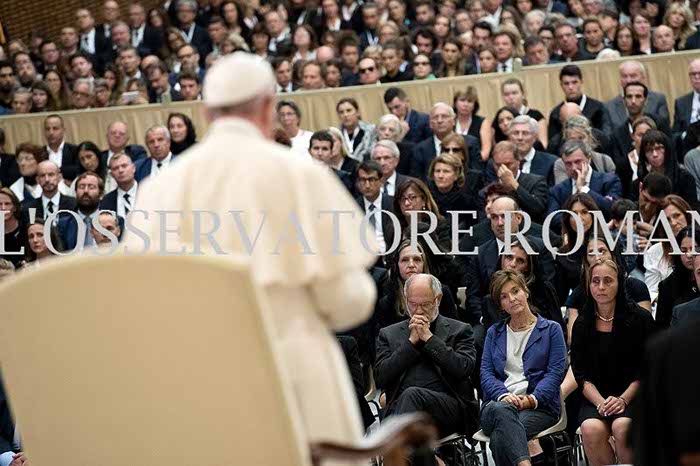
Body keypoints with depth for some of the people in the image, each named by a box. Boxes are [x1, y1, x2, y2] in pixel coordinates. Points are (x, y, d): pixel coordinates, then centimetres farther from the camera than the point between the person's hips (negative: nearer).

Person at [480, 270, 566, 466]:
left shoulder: (551, 330, 14)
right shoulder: (494, 333, 24)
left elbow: (556, 372, 3)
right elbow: (486, 372, 12)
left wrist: (532, 399, -14)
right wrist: (503, 395, -10)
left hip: (538, 406, -1)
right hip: (498, 403, 1)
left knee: (501, 436, -37)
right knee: (502, 411, -40)